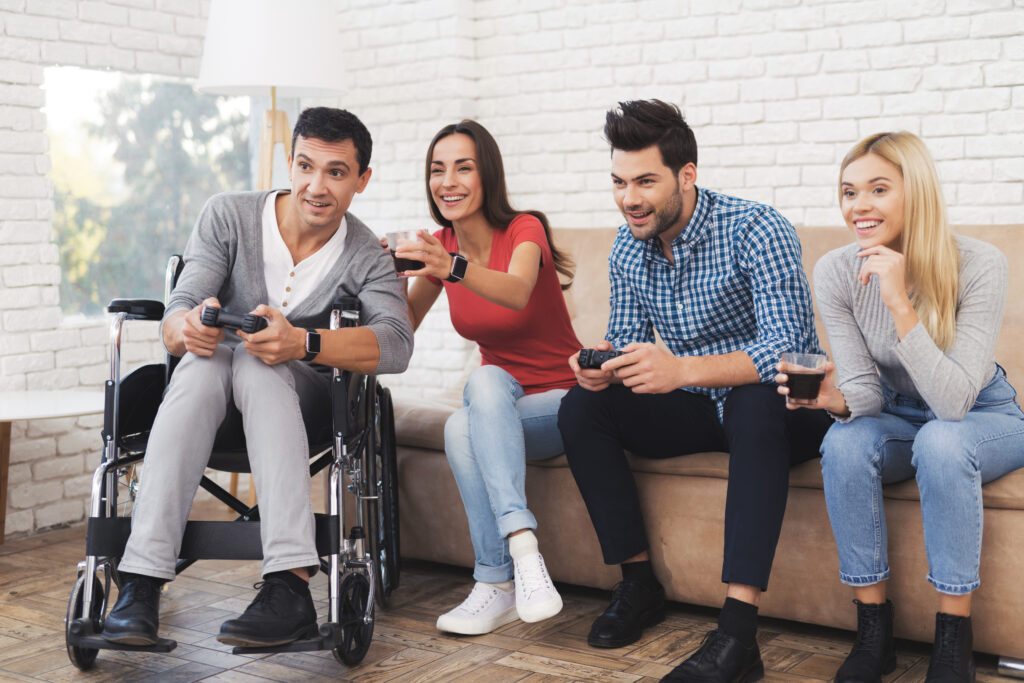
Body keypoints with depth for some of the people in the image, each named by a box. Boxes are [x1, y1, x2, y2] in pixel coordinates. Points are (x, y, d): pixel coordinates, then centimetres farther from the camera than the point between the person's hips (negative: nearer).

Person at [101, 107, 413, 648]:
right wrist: (187, 328, -40)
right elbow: (176, 317, -14)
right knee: (203, 361, -34)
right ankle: (141, 581, -42)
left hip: (303, 394, -1)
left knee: (257, 364, -35)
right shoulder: (228, 216, -6)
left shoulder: (366, 256, -6)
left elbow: (396, 344, -25)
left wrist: (301, 343, -42)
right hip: (208, 384, 1)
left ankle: (289, 584, -48)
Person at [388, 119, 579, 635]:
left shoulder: (524, 229, -14)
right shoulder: (440, 247, 3)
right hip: (496, 402, 4)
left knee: (462, 430, -33)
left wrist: (453, 268, -56)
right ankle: (523, 550, -39)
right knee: (485, 379, -34)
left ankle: (497, 583, -31)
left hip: (559, 401, -4)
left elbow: (517, 293, -37)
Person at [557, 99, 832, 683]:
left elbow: (786, 346, -32)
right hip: (701, 411, 6)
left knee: (753, 402, -40)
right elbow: (627, 336, 8)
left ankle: (737, 635, -43)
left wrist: (681, 369, -47)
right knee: (582, 407, -13)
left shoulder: (757, 231, -21)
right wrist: (606, 362, -18)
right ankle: (639, 583, -5)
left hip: (782, 409, -6)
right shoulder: (628, 248, 0)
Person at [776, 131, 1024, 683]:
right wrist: (836, 396, -37)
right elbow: (866, 390, -13)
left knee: (940, 441, -36)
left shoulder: (979, 265, -25)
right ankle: (873, 632, -16)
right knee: (844, 442, -30)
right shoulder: (835, 272, -15)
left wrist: (899, 302, -41)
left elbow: (954, 401, -33)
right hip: (898, 419, 3)